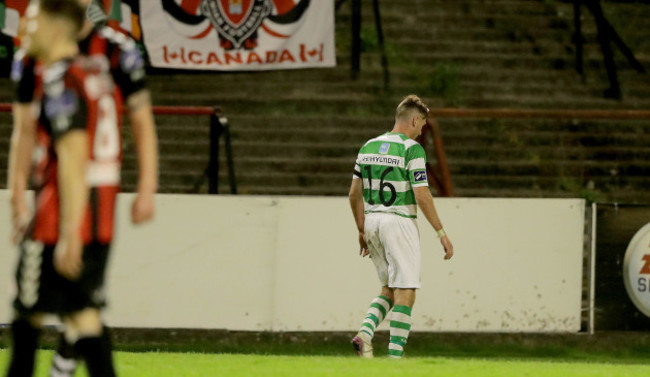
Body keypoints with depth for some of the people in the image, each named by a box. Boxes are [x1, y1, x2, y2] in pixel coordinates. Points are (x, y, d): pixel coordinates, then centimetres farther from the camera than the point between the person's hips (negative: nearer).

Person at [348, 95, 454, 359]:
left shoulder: (369, 146, 9)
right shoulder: (412, 149, -11)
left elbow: (354, 193, 13)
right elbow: (422, 196, -16)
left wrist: (362, 231, 22)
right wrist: (441, 233, -10)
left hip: (372, 221, 7)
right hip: (399, 222, -7)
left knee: (389, 290, 17)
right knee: (405, 294, -2)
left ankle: (365, 332, -6)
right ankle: (395, 356, -7)